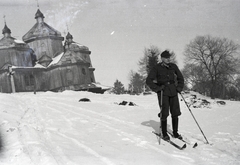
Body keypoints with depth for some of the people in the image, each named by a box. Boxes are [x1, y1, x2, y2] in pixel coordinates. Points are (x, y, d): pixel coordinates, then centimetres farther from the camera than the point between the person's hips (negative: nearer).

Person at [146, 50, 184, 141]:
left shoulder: (173, 66, 8)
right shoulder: (157, 68, -3)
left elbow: (180, 77, 20)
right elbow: (149, 80, -4)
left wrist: (179, 87, 8)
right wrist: (157, 88, -11)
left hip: (173, 91, 4)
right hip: (163, 92, -4)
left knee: (175, 113, 2)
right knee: (164, 113, -5)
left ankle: (175, 132, 14)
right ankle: (164, 134, 6)